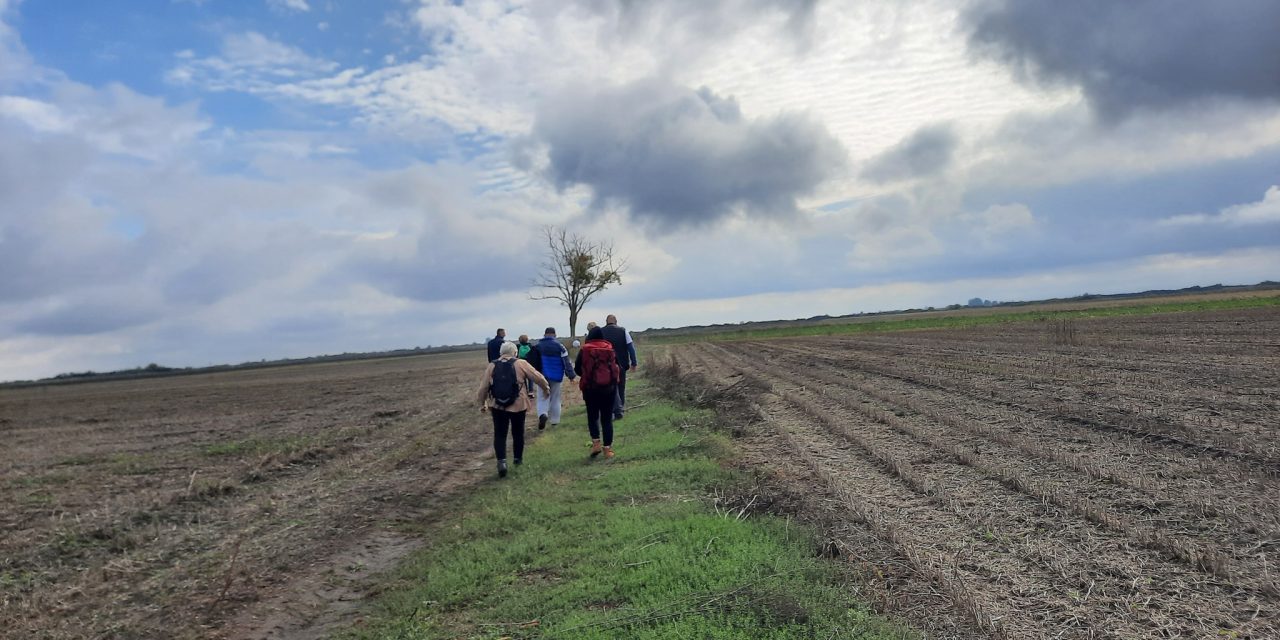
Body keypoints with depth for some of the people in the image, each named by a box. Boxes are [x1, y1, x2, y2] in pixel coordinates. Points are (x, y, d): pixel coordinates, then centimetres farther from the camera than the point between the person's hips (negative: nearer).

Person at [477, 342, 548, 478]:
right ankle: (518, 458, 32)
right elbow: (538, 377, -1)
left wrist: (482, 403, 19)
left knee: (499, 434, 7)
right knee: (518, 433, 18)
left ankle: (501, 461, -10)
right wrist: (545, 388, 18)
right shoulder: (521, 364, -4)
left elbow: (483, 387, 4)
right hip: (518, 405, -1)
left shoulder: (491, 366, 2)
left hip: (497, 406, 1)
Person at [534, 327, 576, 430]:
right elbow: (566, 361, -10)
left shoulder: (538, 345, 0)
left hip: (542, 376, 0)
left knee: (542, 397, 5)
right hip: (556, 377, 0)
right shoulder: (559, 345, -7)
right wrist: (571, 374, -8)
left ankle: (542, 414, -24)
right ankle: (554, 420, 19)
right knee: (555, 398, 14)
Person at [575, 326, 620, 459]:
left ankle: (596, 442, 0)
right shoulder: (610, 349, -1)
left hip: (590, 388, -1)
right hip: (609, 388, 1)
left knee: (592, 416, 16)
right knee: (607, 419, 7)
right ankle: (607, 449, 7)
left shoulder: (584, 350, -4)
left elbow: (577, 369, 2)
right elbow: (618, 368, 2)